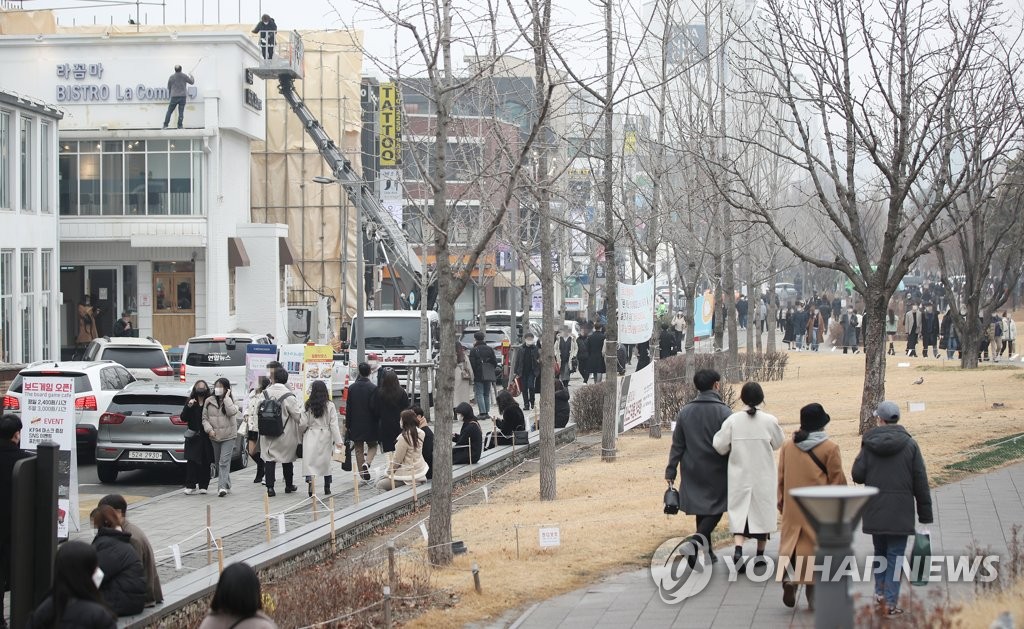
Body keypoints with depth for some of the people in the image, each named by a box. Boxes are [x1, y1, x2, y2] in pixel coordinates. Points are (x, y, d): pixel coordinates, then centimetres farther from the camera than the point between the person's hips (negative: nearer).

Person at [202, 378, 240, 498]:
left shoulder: (231, 400, -1)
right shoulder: (209, 401, 4)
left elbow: (232, 412, -21)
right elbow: (205, 418, 6)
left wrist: (226, 398, -16)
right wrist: (209, 429, -10)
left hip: (228, 436, -4)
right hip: (214, 436, 4)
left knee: (224, 462, -14)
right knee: (218, 462, 12)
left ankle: (222, 487, -20)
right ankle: (226, 485, 26)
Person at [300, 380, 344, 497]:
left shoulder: (308, 405, -6)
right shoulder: (330, 406, -4)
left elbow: (303, 424, -2)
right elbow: (334, 424, -7)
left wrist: (302, 432, 20)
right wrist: (338, 441, -6)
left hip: (311, 436, -2)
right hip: (325, 437, 2)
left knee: (309, 462, -4)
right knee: (326, 462, 16)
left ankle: (310, 484, -24)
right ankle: (327, 488, 24)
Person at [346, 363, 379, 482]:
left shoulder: (352, 387, -1)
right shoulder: (373, 388, -11)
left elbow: (348, 407, 1)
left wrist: (348, 424, 8)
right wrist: (377, 424, -1)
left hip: (355, 424, 2)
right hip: (369, 423, -2)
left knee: (358, 449, 10)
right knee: (372, 446, 12)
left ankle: (362, 472, 9)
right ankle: (367, 463, -14)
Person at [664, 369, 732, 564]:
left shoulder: (684, 412, 1)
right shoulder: (724, 412, -11)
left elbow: (677, 445, 3)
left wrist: (671, 471, 7)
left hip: (693, 473, 4)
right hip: (717, 472, -4)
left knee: (701, 509, 13)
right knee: (716, 507, 5)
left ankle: (706, 551, 18)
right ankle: (701, 536, -20)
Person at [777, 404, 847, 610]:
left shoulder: (788, 446, 4)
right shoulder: (829, 448, -8)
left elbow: (781, 477, 10)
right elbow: (837, 479, -4)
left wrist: (781, 501, 21)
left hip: (792, 508, 3)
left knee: (792, 545, 14)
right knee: (816, 547, 4)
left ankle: (789, 579, -8)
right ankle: (814, 596, 6)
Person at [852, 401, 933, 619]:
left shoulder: (869, 444, -4)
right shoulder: (909, 444, -4)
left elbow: (857, 476, -4)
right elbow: (920, 482, -3)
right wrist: (925, 515, 3)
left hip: (875, 510, 2)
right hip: (901, 511, -1)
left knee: (880, 550, 21)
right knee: (895, 555, 2)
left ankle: (880, 592, 21)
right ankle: (891, 602, -2)